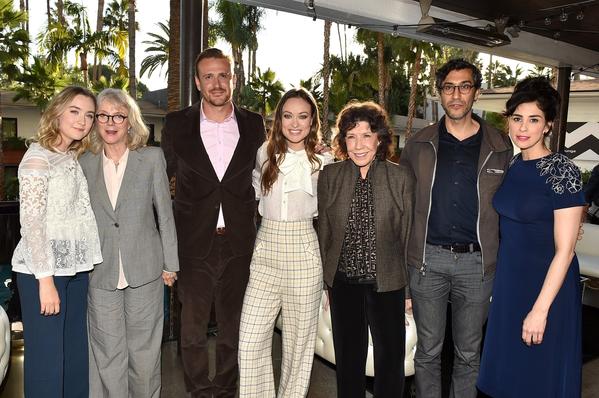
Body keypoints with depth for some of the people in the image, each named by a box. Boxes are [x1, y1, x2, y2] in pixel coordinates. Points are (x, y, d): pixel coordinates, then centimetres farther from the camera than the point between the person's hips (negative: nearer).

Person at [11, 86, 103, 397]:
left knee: (75, 354, 12)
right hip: (43, 271, -7)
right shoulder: (38, 157, -8)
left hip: (75, 269, 7)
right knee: (46, 357, 1)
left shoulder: (74, 158, 13)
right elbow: (31, 222, -14)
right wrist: (45, 279, -17)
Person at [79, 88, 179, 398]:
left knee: (144, 350, 10)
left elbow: (165, 214, 2)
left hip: (144, 271, -1)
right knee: (108, 355, 8)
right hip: (101, 274, 1)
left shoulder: (152, 158, 0)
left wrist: (170, 264, 1)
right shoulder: (85, 164, 5)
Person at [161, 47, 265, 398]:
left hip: (239, 245, 1)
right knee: (193, 329, 10)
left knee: (234, 327, 14)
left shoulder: (254, 125, 2)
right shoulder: (177, 124, -1)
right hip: (194, 244, -1)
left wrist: (250, 218, 8)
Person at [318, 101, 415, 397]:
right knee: (348, 358, 15)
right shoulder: (329, 176, -1)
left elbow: (408, 233, -2)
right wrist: (326, 281, 5)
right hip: (343, 282, 2)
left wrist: (410, 285, -1)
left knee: (390, 356, 12)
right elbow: (323, 231, 4)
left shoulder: (401, 177, -5)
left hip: (387, 283, -1)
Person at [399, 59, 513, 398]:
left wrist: (503, 257, 2)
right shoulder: (419, 145, 3)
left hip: (477, 262, 0)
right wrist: (405, 252, 5)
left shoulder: (500, 147, 2)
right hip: (428, 258, 0)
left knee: (469, 354, 14)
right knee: (428, 350, 12)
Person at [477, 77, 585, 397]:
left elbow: (564, 250, -18)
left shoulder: (561, 170, -17)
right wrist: (498, 279, 8)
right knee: (508, 370, 20)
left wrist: (540, 309, -19)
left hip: (546, 286, -6)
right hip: (509, 280, 6)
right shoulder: (513, 165, 3)